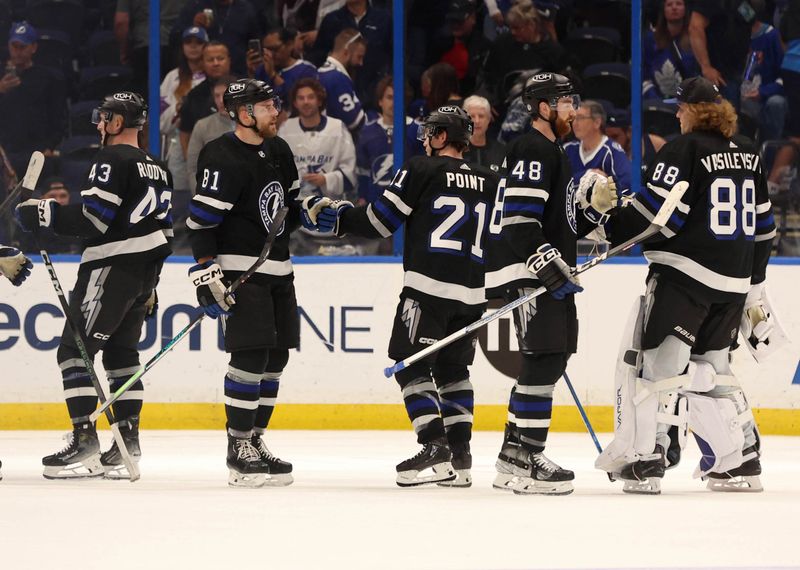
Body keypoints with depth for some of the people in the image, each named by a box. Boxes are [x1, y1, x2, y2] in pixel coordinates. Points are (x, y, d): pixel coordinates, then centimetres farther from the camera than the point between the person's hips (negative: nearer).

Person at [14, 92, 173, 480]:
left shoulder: (113, 160, -11)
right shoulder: (158, 169, 17)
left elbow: (92, 218, -21)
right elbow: (163, 229, 19)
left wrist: (44, 214, -16)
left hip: (111, 268, -9)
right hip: (145, 273, 9)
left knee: (75, 350, -8)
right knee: (120, 352, 15)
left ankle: (84, 439, -15)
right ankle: (127, 442, 12)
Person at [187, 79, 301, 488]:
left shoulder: (278, 150, 12)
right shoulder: (223, 158, -15)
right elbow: (200, 220, -18)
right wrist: (206, 274, -23)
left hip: (277, 267, 9)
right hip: (239, 268, -9)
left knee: (275, 359, 8)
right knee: (250, 357, -13)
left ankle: (254, 439, 18)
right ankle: (239, 451, -9)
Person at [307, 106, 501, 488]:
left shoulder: (421, 170, -1)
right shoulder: (491, 183, 13)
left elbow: (379, 221, -1)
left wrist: (341, 217, 13)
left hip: (427, 287, -6)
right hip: (471, 293, 6)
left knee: (412, 366, -3)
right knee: (452, 370, 16)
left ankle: (435, 450, -15)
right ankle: (459, 456, 11)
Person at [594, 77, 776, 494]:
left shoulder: (684, 149, -8)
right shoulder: (748, 154, 14)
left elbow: (656, 210, -17)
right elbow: (762, 225, 18)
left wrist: (612, 227, -4)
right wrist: (753, 290, 25)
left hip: (684, 272, -7)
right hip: (734, 280, 7)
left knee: (656, 359, -4)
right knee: (710, 365, 17)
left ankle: (644, 459, -10)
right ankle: (741, 463, 15)